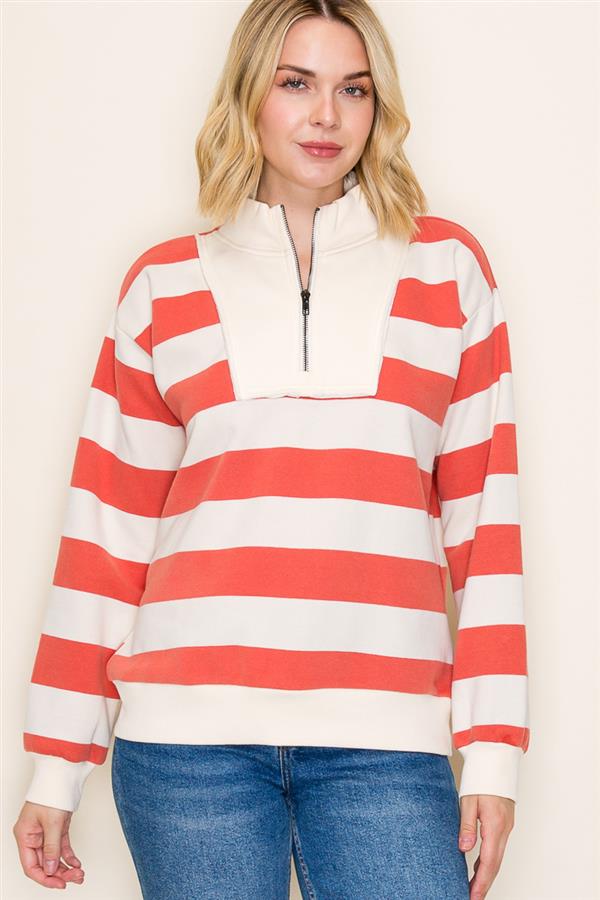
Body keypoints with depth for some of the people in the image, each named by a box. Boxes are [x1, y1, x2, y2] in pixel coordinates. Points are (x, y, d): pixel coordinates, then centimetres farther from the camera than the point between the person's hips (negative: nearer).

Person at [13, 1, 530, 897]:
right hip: (190, 735, 0)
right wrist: (57, 766, 9)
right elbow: (107, 526, 10)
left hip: (384, 741, 0)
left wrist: (492, 750, 1)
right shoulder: (165, 285, 10)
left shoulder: (447, 267, 10)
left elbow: (485, 514, 7)